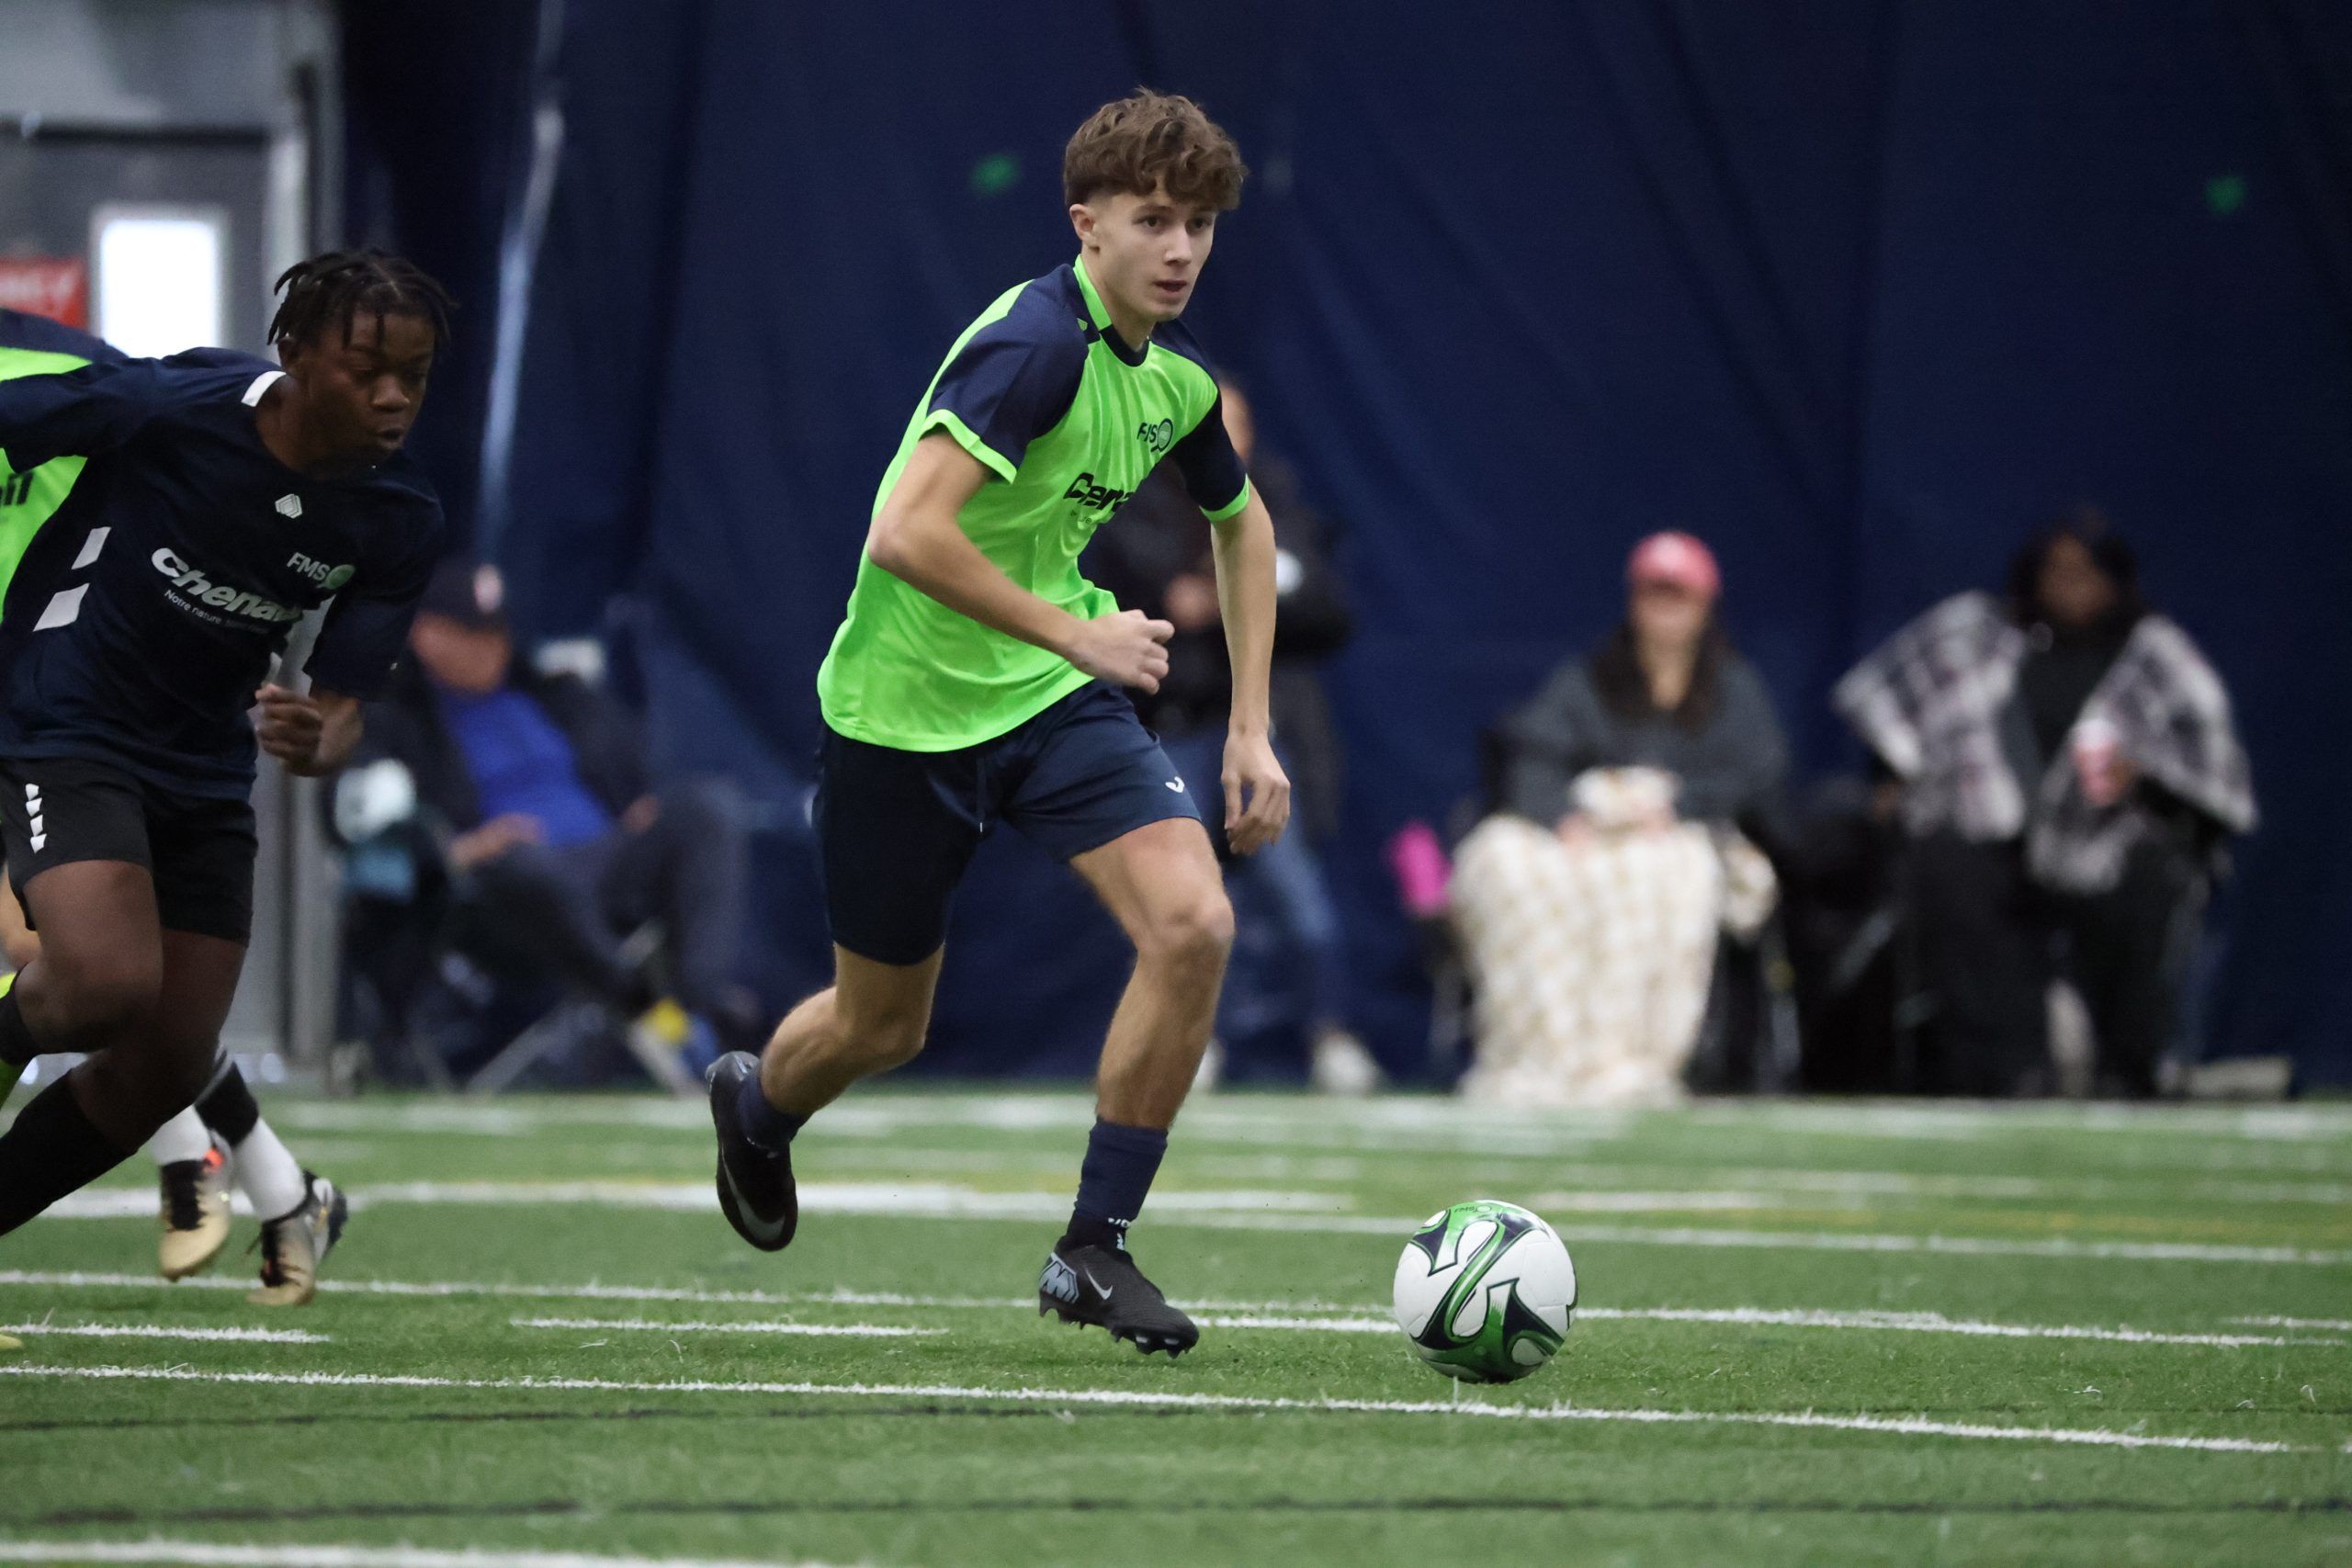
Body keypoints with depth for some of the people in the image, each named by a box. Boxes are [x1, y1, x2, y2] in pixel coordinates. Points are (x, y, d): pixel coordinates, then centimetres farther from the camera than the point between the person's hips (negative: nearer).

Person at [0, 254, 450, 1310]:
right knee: (108, 985, -29)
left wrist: (318, 741, -29)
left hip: (204, 775, 6)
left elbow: (344, 700, -6)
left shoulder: (400, 522, -7)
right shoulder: (169, 407, -22)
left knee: (163, 1071, 2)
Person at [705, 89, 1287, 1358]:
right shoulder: (1035, 344, -25)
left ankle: (1094, 1251, -7)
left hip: (1057, 695, 6)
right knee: (883, 1026, 10)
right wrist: (1077, 633, -27)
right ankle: (756, 1105, 48)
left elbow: (1241, 524, 22)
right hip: (906, 710, -6)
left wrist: (1250, 729, 15)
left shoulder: (1177, 374, 0)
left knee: (1192, 923, -18)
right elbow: (908, 534, -34)